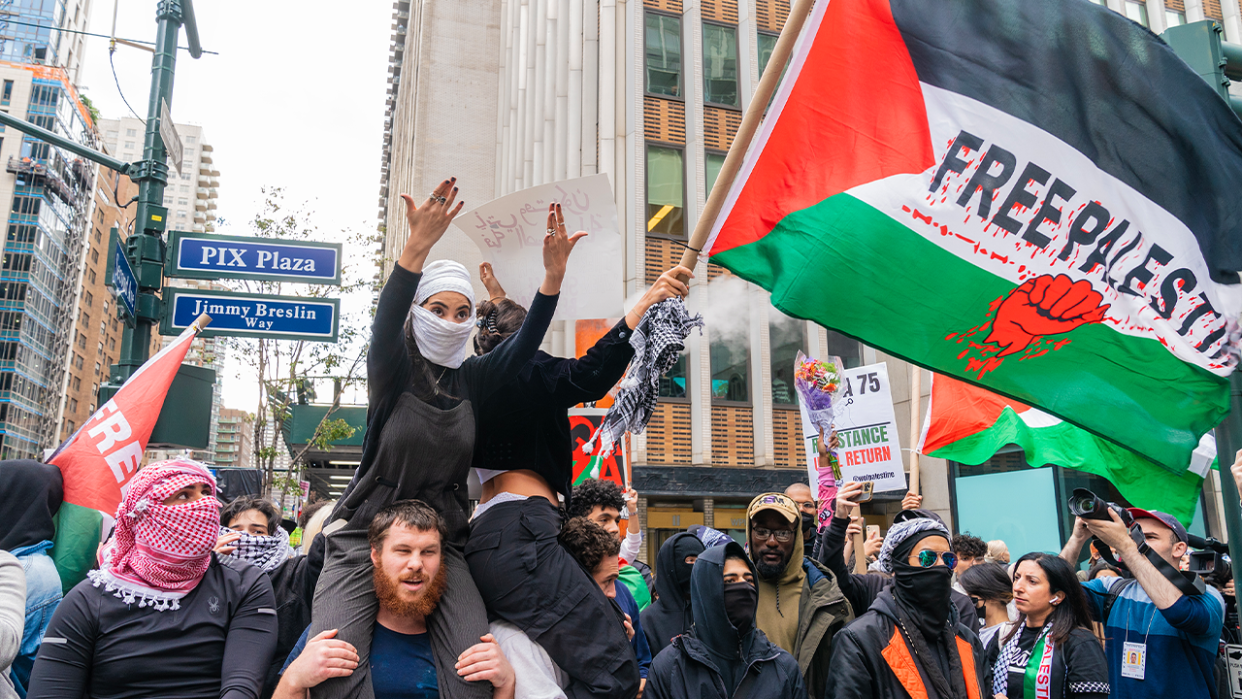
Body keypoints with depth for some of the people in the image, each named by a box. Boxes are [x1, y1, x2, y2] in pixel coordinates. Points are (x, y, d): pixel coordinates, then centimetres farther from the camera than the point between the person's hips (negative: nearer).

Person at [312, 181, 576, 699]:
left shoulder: (472, 379, 7)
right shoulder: (394, 373, -2)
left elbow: (524, 343, -7)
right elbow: (385, 321, -22)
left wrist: (554, 272, -23)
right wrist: (418, 245, -39)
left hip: (442, 537, 2)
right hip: (366, 532, -2)